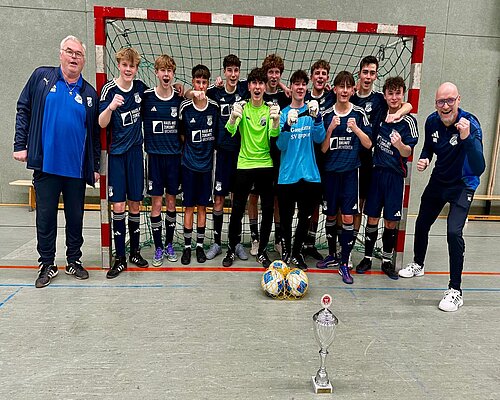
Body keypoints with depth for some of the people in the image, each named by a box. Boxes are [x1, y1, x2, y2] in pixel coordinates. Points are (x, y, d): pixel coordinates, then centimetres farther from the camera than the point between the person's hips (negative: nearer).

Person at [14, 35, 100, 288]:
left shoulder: (89, 93, 8)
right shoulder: (41, 77, 5)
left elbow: (95, 133, 10)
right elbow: (23, 111, 6)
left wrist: (95, 167, 7)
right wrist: (20, 145, -3)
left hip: (77, 169, 1)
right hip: (46, 165, -1)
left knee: (76, 217, 10)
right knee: (45, 217, 7)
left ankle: (74, 261, 27)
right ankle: (47, 264, 22)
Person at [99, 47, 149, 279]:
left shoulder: (140, 87, 4)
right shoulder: (109, 89, -8)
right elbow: (102, 123, -14)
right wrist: (111, 107, -33)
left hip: (135, 152, 3)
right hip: (116, 153, -3)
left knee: (135, 204, 7)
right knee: (118, 206, -3)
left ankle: (134, 251, 21)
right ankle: (119, 258, 8)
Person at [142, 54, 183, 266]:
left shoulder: (180, 98, 2)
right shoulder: (146, 96, -3)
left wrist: (181, 148, 4)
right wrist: (146, 147, 0)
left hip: (174, 156, 2)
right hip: (154, 156, -1)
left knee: (171, 201, 9)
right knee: (156, 203, 1)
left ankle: (169, 245, 24)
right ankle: (158, 248, 14)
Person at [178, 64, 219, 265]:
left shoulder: (214, 106, 0)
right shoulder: (185, 106, -5)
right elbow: (181, 134, 6)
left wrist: (209, 151, 6)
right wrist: (188, 150, 2)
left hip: (206, 163, 2)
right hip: (189, 163, -1)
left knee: (202, 206, 9)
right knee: (189, 206, 4)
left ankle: (200, 246, 21)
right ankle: (187, 246, 16)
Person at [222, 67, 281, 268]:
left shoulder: (270, 108, 3)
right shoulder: (242, 108, 0)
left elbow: (274, 134, -14)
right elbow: (230, 131, -16)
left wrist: (276, 120, -36)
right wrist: (233, 118, -38)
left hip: (266, 165, 2)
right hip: (244, 164, -1)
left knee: (268, 210, 5)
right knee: (237, 209, 2)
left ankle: (262, 251, 21)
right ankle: (231, 249, 19)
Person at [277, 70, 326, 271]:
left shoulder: (312, 110, 5)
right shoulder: (284, 113, 2)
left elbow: (319, 138, -10)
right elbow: (280, 145, -8)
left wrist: (317, 117, -27)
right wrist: (288, 124, -26)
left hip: (309, 174, 2)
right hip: (287, 174, -1)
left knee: (305, 218, 11)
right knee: (286, 217, 5)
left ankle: (297, 252, 30)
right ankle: (286, 251, 27)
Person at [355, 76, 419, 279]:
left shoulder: (409, 121, -6)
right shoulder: (380, 117, 6)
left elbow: (407, 152, -13)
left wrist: (400, 144, -33)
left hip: (395, 176, -3)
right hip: (377, 172, 3)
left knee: (391, 221, 3)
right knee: (372, 218, 5)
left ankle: (387, 260, 18)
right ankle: (367, 258, 16)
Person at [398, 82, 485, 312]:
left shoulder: (470, 124, -27)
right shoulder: (432, 121, -11)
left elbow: (478, 169, -37)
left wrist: (467, 138, -48)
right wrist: (424, 159, -11)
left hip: (463, 185, -6)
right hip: (439, 180, 6)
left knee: (454, 232, -20)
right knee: (422, 224, 16)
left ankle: (455, 291, -5)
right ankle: (418, 265, 43)